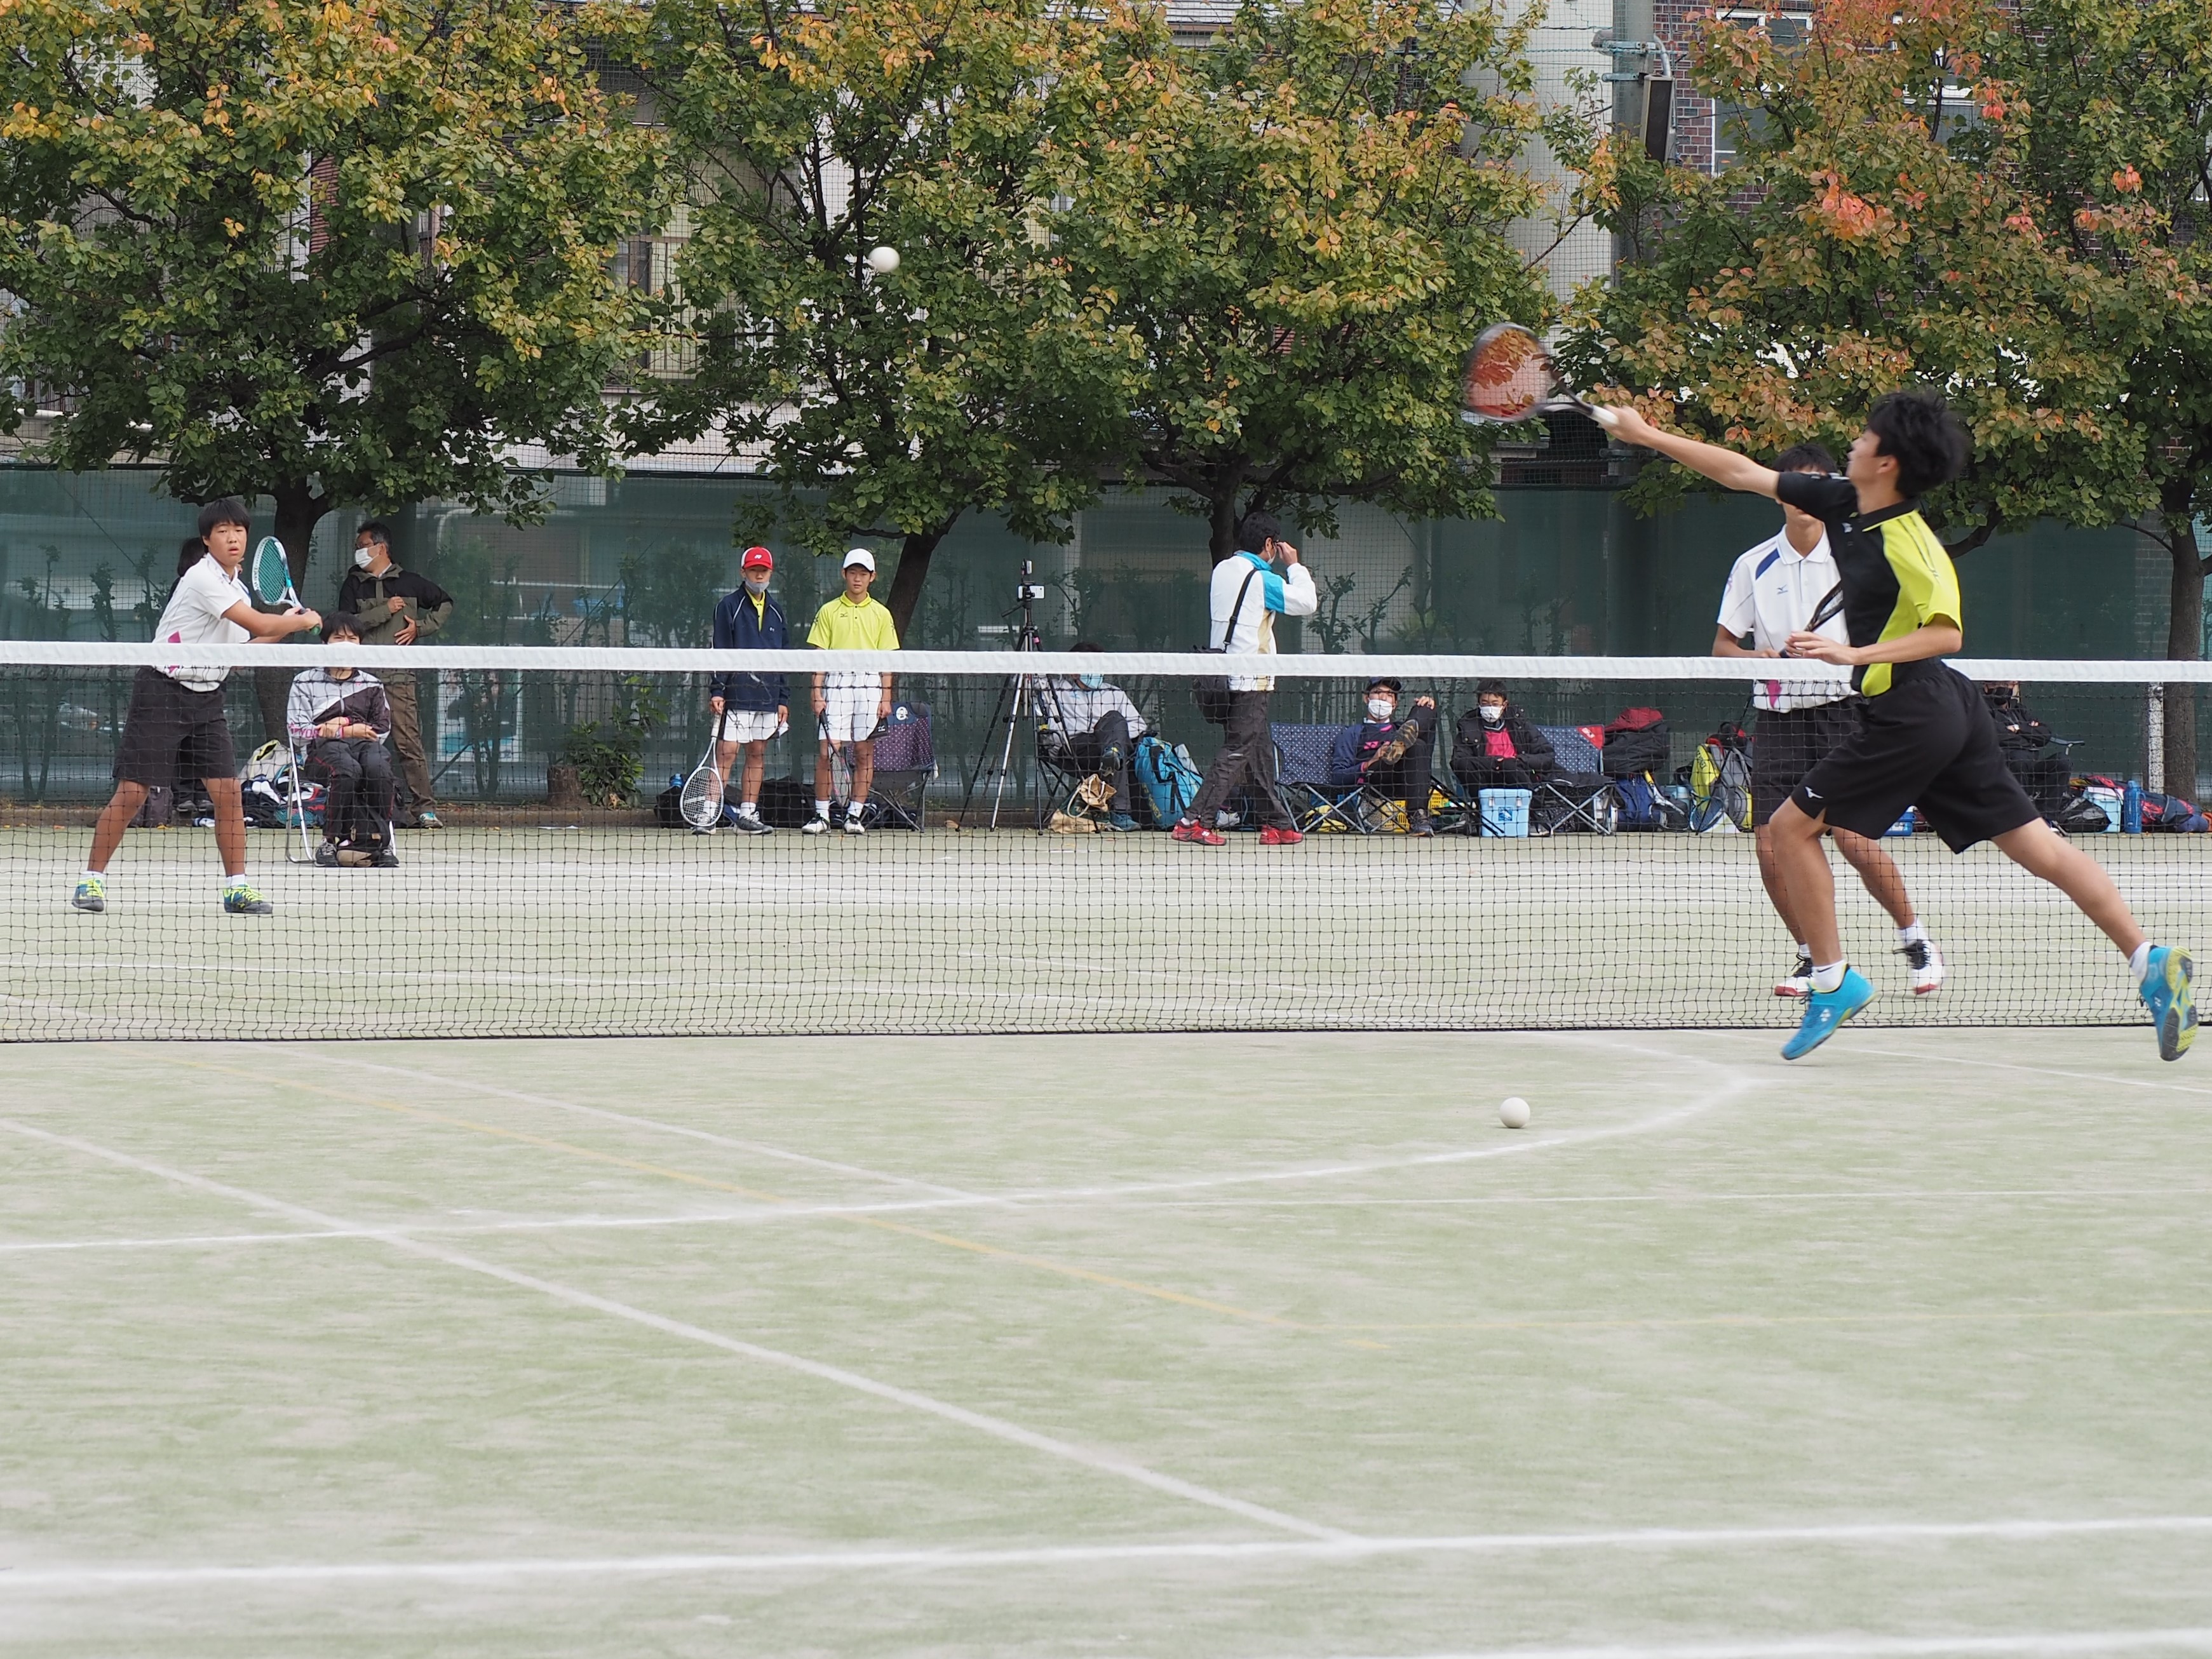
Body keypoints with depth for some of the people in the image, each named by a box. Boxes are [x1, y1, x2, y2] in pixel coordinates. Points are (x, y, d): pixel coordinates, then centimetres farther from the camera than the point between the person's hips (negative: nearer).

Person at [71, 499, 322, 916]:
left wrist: (284, 629, 7)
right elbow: (259, 624, -21)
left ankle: (237, 887, 2)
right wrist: (303, 621, -4)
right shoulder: (203, 579, -16)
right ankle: (91, 879, 4)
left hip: (206, 697, 8)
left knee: (228, 791, -3)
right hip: (162, 691, -8)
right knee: (132, 792, -6)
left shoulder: (237, 589, 12)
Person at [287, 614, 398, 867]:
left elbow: (382, 731, 12)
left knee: (378, 766, -36)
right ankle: (331, 840, -27)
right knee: (348, 770, -39)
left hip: (365, 744, 2)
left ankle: (375, 842, -28)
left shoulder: (372, 685, 21)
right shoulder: (306, 682, 14)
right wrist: (347, 732, -7)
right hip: (324, 749, -2)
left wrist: (341, 724, -3)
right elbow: (297, 733, 2)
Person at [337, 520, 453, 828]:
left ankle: (424, 807, -7)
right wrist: (385, 610, -7)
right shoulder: (353, 585, 11)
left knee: (408, 742, -7)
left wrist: (420, 627, 9)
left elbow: (445, 603, 23)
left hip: (399, 676, -1)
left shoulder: (409, 582, 10)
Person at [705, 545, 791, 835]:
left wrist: (783, 699, 14)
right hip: (737, 694, -6)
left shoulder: (775, 611, 15)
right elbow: (720, 651, -5)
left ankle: (746, 815, 12)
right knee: (726, 753, -11)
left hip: (768, 696, 6)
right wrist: (717, 689, -13)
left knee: (758, 755, 7)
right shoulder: (729, 606, 0)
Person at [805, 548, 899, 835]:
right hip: (836, 683, -1)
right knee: (827, 751, -9)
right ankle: (821, 814, -3)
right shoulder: (829, 612, 8)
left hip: (869, 685, 1)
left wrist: (886, 698, 1)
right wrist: (817, 694, -5)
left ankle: (855, 814, 7)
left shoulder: (881, 614, 11)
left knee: (864, 753, 1)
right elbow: (819, 656, 5)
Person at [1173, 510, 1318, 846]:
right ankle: (1194, 822, -14)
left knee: (1260, 753, 14)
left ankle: (1277, 824, 19)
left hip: (1225, 675, 8)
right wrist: (1294, 566, 6)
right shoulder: (1261, 579, -14)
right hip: (1251, 679, -8)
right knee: (1236, 752, -7)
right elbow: (1307, 603, -7)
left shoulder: (1223, 571, 8)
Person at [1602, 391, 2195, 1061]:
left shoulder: (1906, 541, -18)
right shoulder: (1842, 502, 8)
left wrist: (1857, 654, -29)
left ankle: (1833, 982, 7)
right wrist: (1649, 436, 18)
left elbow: (1947, 633, -25)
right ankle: (2152, 962, -3)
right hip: (1950, 710, 9)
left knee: (1792, 827, 2)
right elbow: (1745, 473, 16)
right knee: (2037, 845, 4)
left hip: (1909, 716, -9)